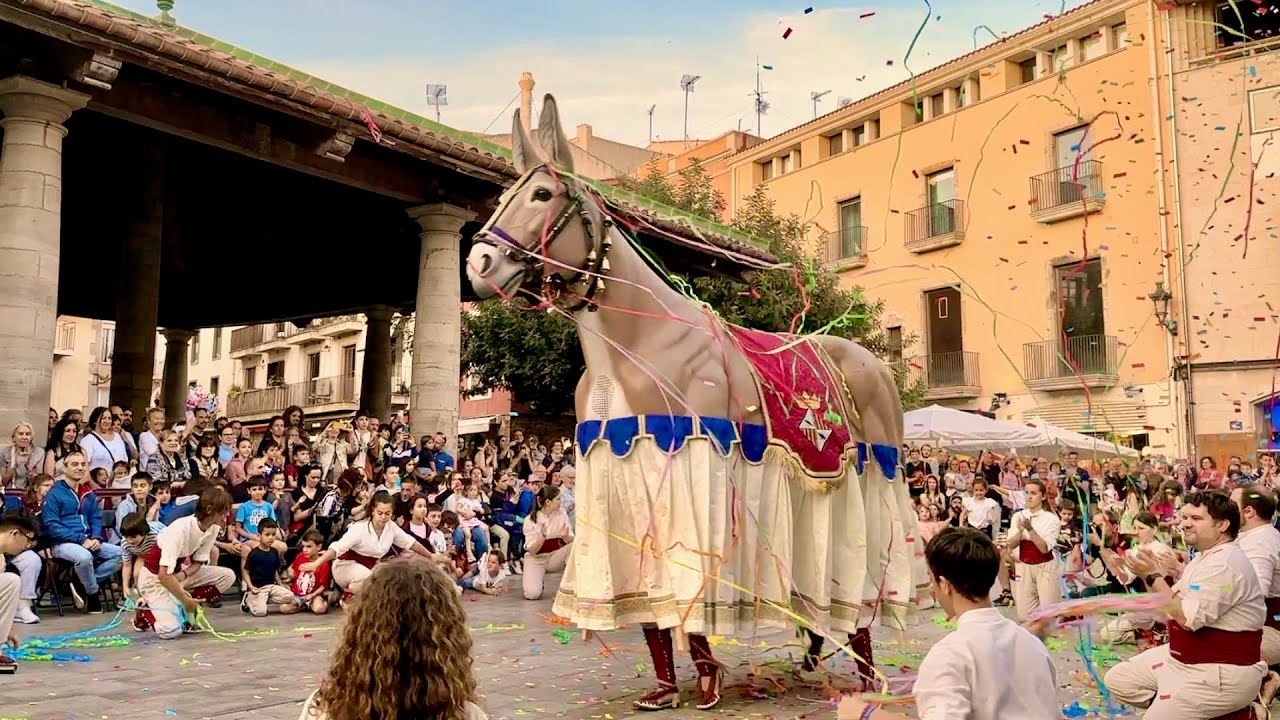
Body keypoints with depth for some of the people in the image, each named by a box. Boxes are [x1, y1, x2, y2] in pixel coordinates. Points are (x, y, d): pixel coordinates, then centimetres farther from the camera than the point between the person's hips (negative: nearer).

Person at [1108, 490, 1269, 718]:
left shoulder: (1224, 564, -22)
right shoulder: (1205, 557, 11)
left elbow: (1189, 619, -25)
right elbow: (1170, 607, 14)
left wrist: (1154, 576, -20)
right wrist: (1149, 574, -1)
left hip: (1219, 673, -10)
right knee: (1118, 680, 6)